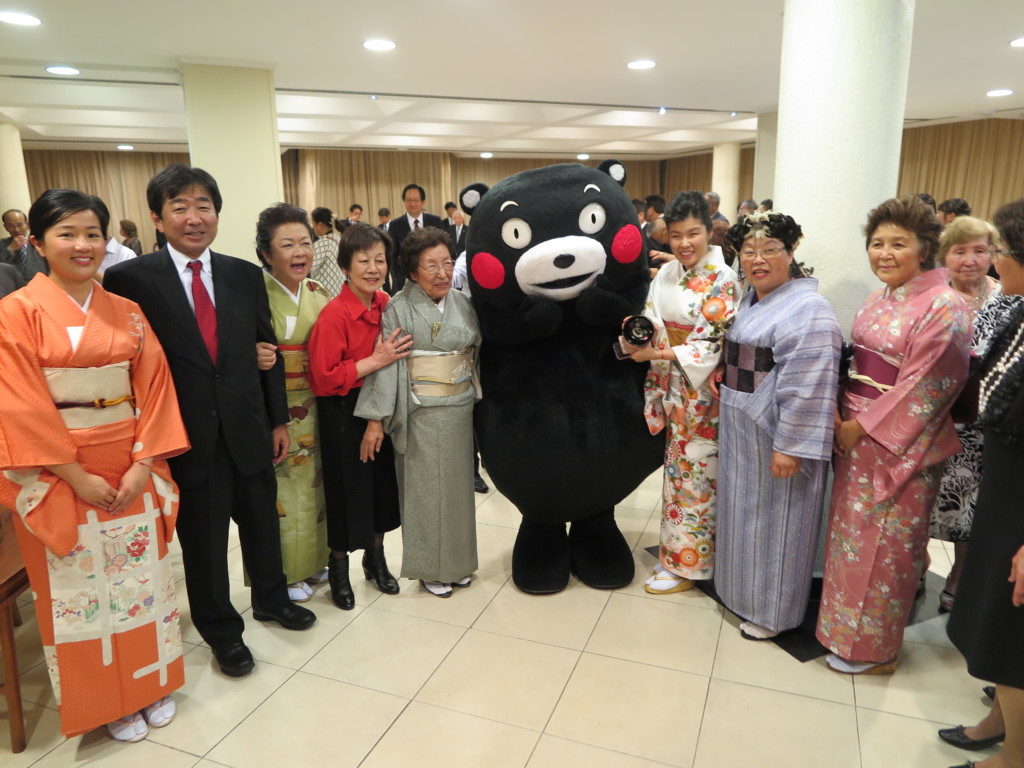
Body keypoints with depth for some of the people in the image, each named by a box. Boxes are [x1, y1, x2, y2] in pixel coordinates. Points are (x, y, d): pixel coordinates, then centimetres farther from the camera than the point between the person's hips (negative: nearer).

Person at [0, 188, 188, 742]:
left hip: (133, 475, 4)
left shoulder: (127, 313, 5)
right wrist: (77, 476, -14)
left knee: (142, 577, 13)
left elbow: (153, 388, 1)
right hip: (60, 481, -3)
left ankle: (152, 684, 33)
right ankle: (107, 701, 30)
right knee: (82, 589, 10)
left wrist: (143, 463, -9)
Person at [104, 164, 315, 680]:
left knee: (261, 521, 19)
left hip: (248, 428, 3)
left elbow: (267, 350, 6)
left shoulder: (244, 275, 3)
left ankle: (270, 599, 45)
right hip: (188, 437, -3)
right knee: (202, 537, 12)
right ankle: (221, 630, 35)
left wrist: (278, 420, 7)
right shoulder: (130, 279, -8)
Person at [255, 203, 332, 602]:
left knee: (315, 486, 16)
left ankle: (313, 561, 35)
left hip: (313, 409, 6)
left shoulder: (318, 294, 6)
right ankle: (282, 574, 25)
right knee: (280, 491, 6)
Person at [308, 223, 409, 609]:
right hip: (343, 413, -6)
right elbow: (326, 377, -21)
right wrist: (375, 361, -23)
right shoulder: (333, 315, -20)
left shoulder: (386, 305, 0)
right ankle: (338, 567, 30)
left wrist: (394, 356, -2)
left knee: (382, 480, 16)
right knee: (346, 486, 7)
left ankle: (375, 558, 38)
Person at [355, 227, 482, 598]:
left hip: (460, 410, 4)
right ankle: (429, 567, 22)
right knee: (424, 487, 5)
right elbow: (385, 365, -11)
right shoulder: (397, 310, -8)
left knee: (458, 484, 13)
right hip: (420, 414, -4)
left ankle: (457, 560, 30)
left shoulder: (462, 304, 6)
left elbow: (478, 353, 13)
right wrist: (376, 419, -14)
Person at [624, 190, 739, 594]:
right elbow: (653, 327, 7)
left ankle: (685, 563, 18)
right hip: (671, 388, 6)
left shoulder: (721, 279, -11)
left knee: (693, 473, 3)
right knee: (677, 468, 14)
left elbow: (716, 344, -17)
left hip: (703, 391, -5)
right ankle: (676, 547, 29)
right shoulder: (665, 275, 6)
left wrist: (658, 354, -23)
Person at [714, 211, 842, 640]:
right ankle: (742, 590, 37)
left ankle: (774, 611, 22)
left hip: (777, 434, -8)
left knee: (774, 519, 5)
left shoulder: (807, 309, -18)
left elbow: (807, 386, -24)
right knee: (745, 511, 19)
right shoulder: (752, 299, 10)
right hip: (742, 430, 9)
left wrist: (790, 445, -25)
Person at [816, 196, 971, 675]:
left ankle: (874, 648, 22)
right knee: (852, 532, 16)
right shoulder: (879, 300, 9)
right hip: (856, 434, 7)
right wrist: (840, 415, 0)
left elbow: (924, 386, -18)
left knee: (883, 544, 4)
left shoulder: (943, 308, -15)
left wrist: (863, 428, -15)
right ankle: (846, 624, 33)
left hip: (900, 444, -7)